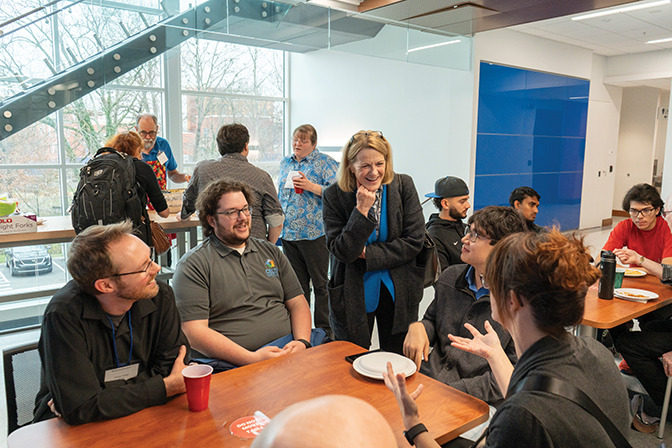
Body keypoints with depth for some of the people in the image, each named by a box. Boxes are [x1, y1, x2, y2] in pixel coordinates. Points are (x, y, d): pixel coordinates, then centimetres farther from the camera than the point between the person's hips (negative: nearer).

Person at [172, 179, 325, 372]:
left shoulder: (270, 251, 18)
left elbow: (298, 303, 16)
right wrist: (252, 359, -18)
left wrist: (302, 342, -6)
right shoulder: (192, 264, 0)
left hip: (288, 348, 6)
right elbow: (193, 331, -9)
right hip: (233, 363, -5)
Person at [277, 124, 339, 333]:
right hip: (288, 232, 6)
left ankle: (324, 330, 11)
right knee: (297, 283, 14)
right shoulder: (285, 162, 16)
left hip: (314, 232, -6)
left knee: (320, 283, 1)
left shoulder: (325, 162, -3)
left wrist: (311, 186, -20)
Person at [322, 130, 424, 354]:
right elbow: (341, 251, -14)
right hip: (353, 294, -1)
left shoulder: (404, 186, -7)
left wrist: (366, 254, -14)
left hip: (397, 292, 2)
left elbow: (414, 241, -9)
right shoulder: (334, 196, -11)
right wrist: (362, 210, -23)